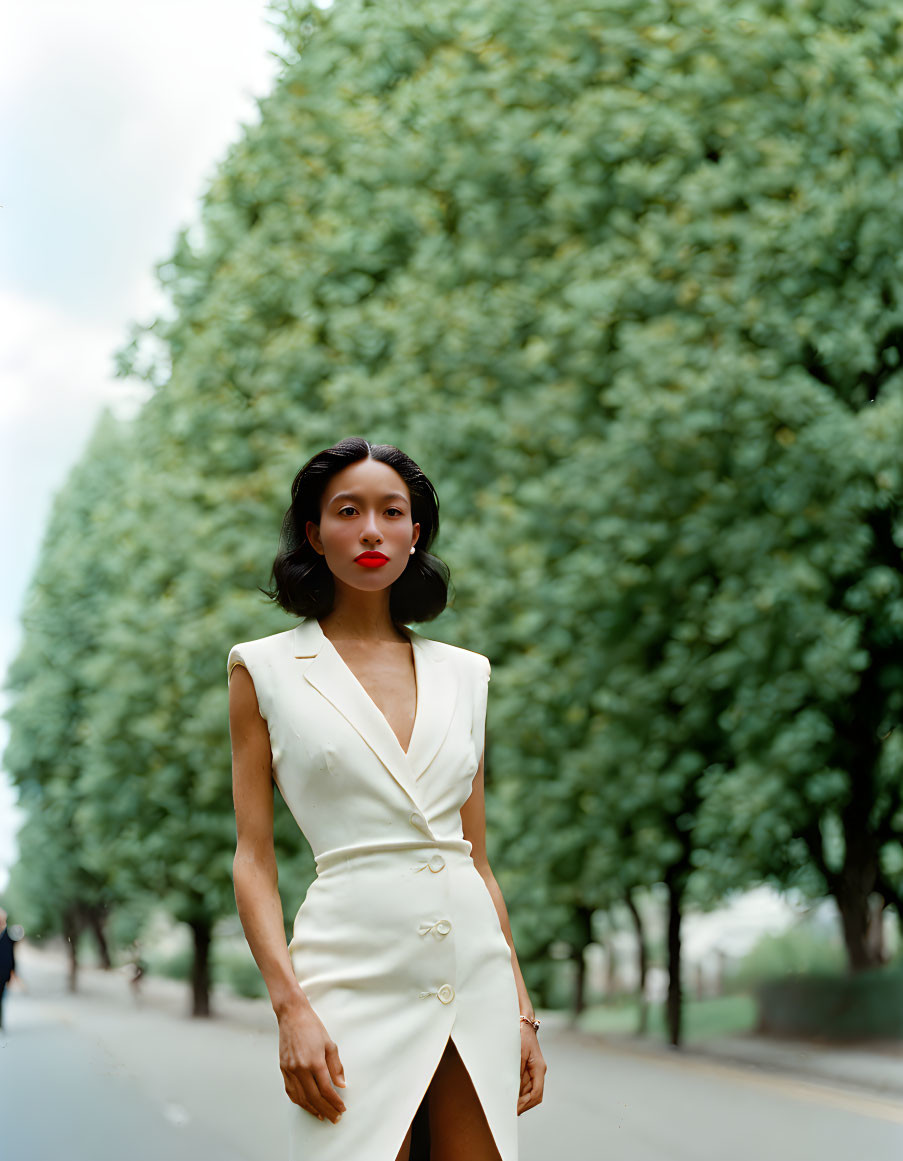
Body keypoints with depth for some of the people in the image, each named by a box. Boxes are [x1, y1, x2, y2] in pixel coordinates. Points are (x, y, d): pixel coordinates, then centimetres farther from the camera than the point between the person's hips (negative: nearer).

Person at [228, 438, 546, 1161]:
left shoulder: (463, 674, 13)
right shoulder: (266, 668, 4)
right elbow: (254, 858, 0)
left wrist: (523, 1007, 11)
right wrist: (290, 1007, -11)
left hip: (477, 971, 4)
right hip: (355, 972, -3)